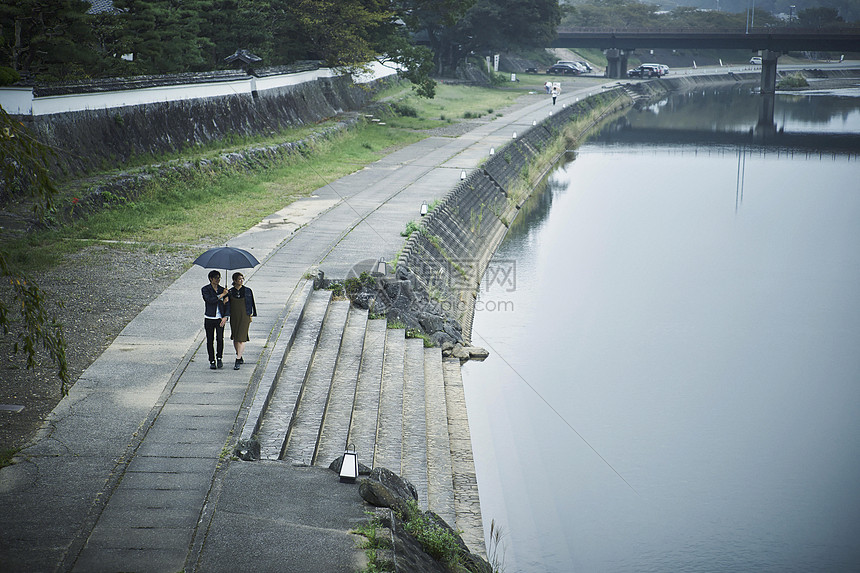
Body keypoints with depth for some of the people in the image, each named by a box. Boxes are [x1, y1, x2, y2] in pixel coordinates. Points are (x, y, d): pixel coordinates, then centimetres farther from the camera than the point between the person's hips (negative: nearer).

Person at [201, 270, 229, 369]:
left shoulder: (222, 290, 9)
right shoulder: (205, 289, -1)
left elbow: (227, 304, 6)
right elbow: (209, 300, -19)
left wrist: (225, 317, -6)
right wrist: (221, 295, -15)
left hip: (220, 319, 1)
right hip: (209, 319, -1)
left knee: (220, 338, -11)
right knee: (210, 340, 1)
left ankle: (219, 358, 8)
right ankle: (212, 361, 12)